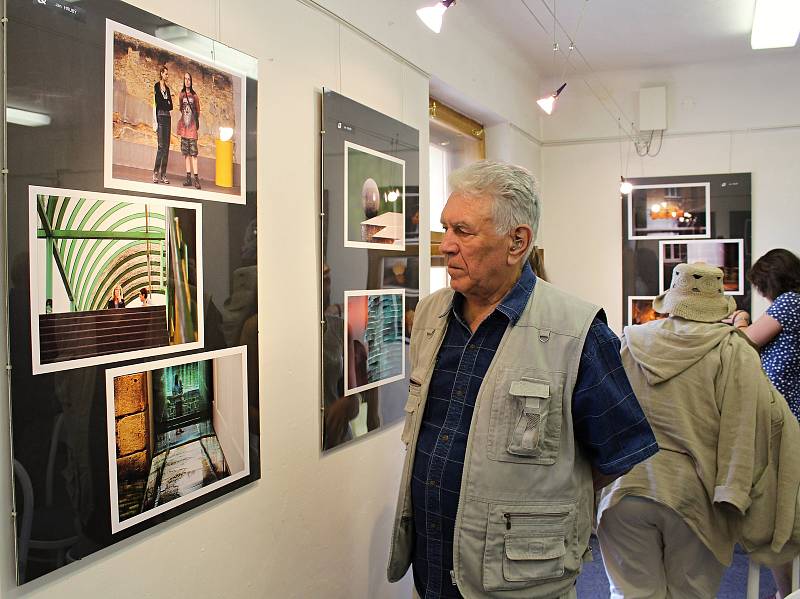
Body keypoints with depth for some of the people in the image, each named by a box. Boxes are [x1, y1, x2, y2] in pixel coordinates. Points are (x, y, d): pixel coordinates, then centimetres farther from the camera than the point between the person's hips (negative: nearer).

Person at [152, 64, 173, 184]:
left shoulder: (167, 88, 18)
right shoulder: (156, 86, -1)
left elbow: (170, 106, 12)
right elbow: (157, 103, -8)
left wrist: (164, 103, -6)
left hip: (167, 118, 6)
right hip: (160, 117, -6)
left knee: (166, 147, 3)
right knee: (161, 146, -12)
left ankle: (163, 174, 5)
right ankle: (155, 173, -6)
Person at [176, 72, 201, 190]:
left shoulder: (194, 96, 3)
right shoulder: (181, 94, 11)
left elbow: (198, 111, 7)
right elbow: (180, 108, 18)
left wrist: (197, 123, 3)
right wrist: (180, 106, 0)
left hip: (192, 126, -4)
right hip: (184, 126, 4)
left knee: (193, 152, -9)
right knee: (186, 153, 4)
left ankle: (196, 178, -11)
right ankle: (188, 178, 7)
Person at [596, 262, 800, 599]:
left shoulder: (628, 344, 4)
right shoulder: (735, 352, -2)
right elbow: (768, 417, -8)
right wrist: (737, 490, -4)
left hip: (624, 488, 2)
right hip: (694, 492, -1)